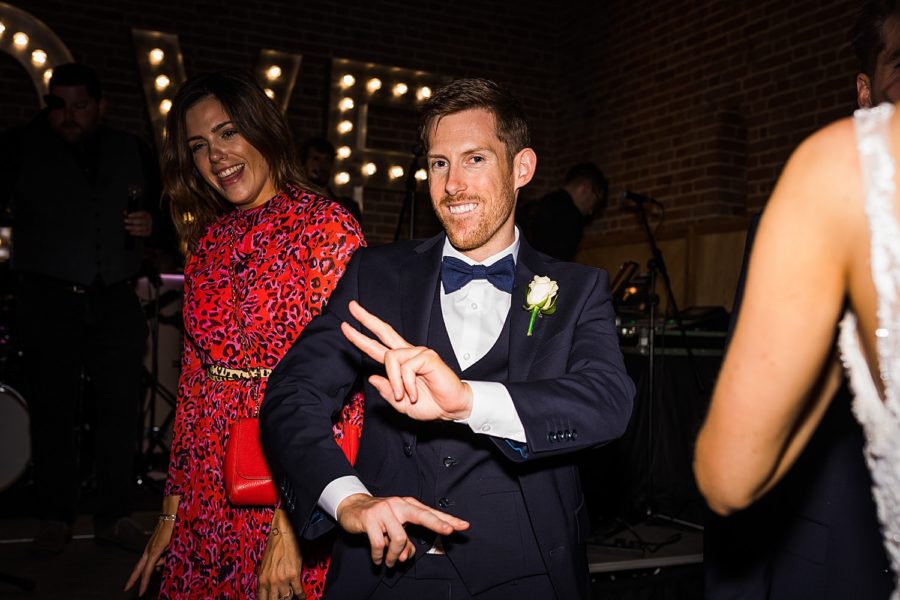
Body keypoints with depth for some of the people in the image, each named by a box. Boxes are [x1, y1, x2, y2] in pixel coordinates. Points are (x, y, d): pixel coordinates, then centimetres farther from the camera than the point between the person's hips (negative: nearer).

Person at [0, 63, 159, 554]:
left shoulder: (132, 152, 10)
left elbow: (163, 205, 18)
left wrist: (152, 223, -1)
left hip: (116, 301, 2)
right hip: (47, 300, -2)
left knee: (120, 408, 2)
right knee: (53, 410, 2)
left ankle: (114, 516, 13)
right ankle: (55, 517, 15)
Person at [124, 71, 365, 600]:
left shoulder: (326, 227, -11)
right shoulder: (210, 239, 8)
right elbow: (194, 376, 10)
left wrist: (292, 522, -18)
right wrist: (173, 508, 10)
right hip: (209, 489, 6)